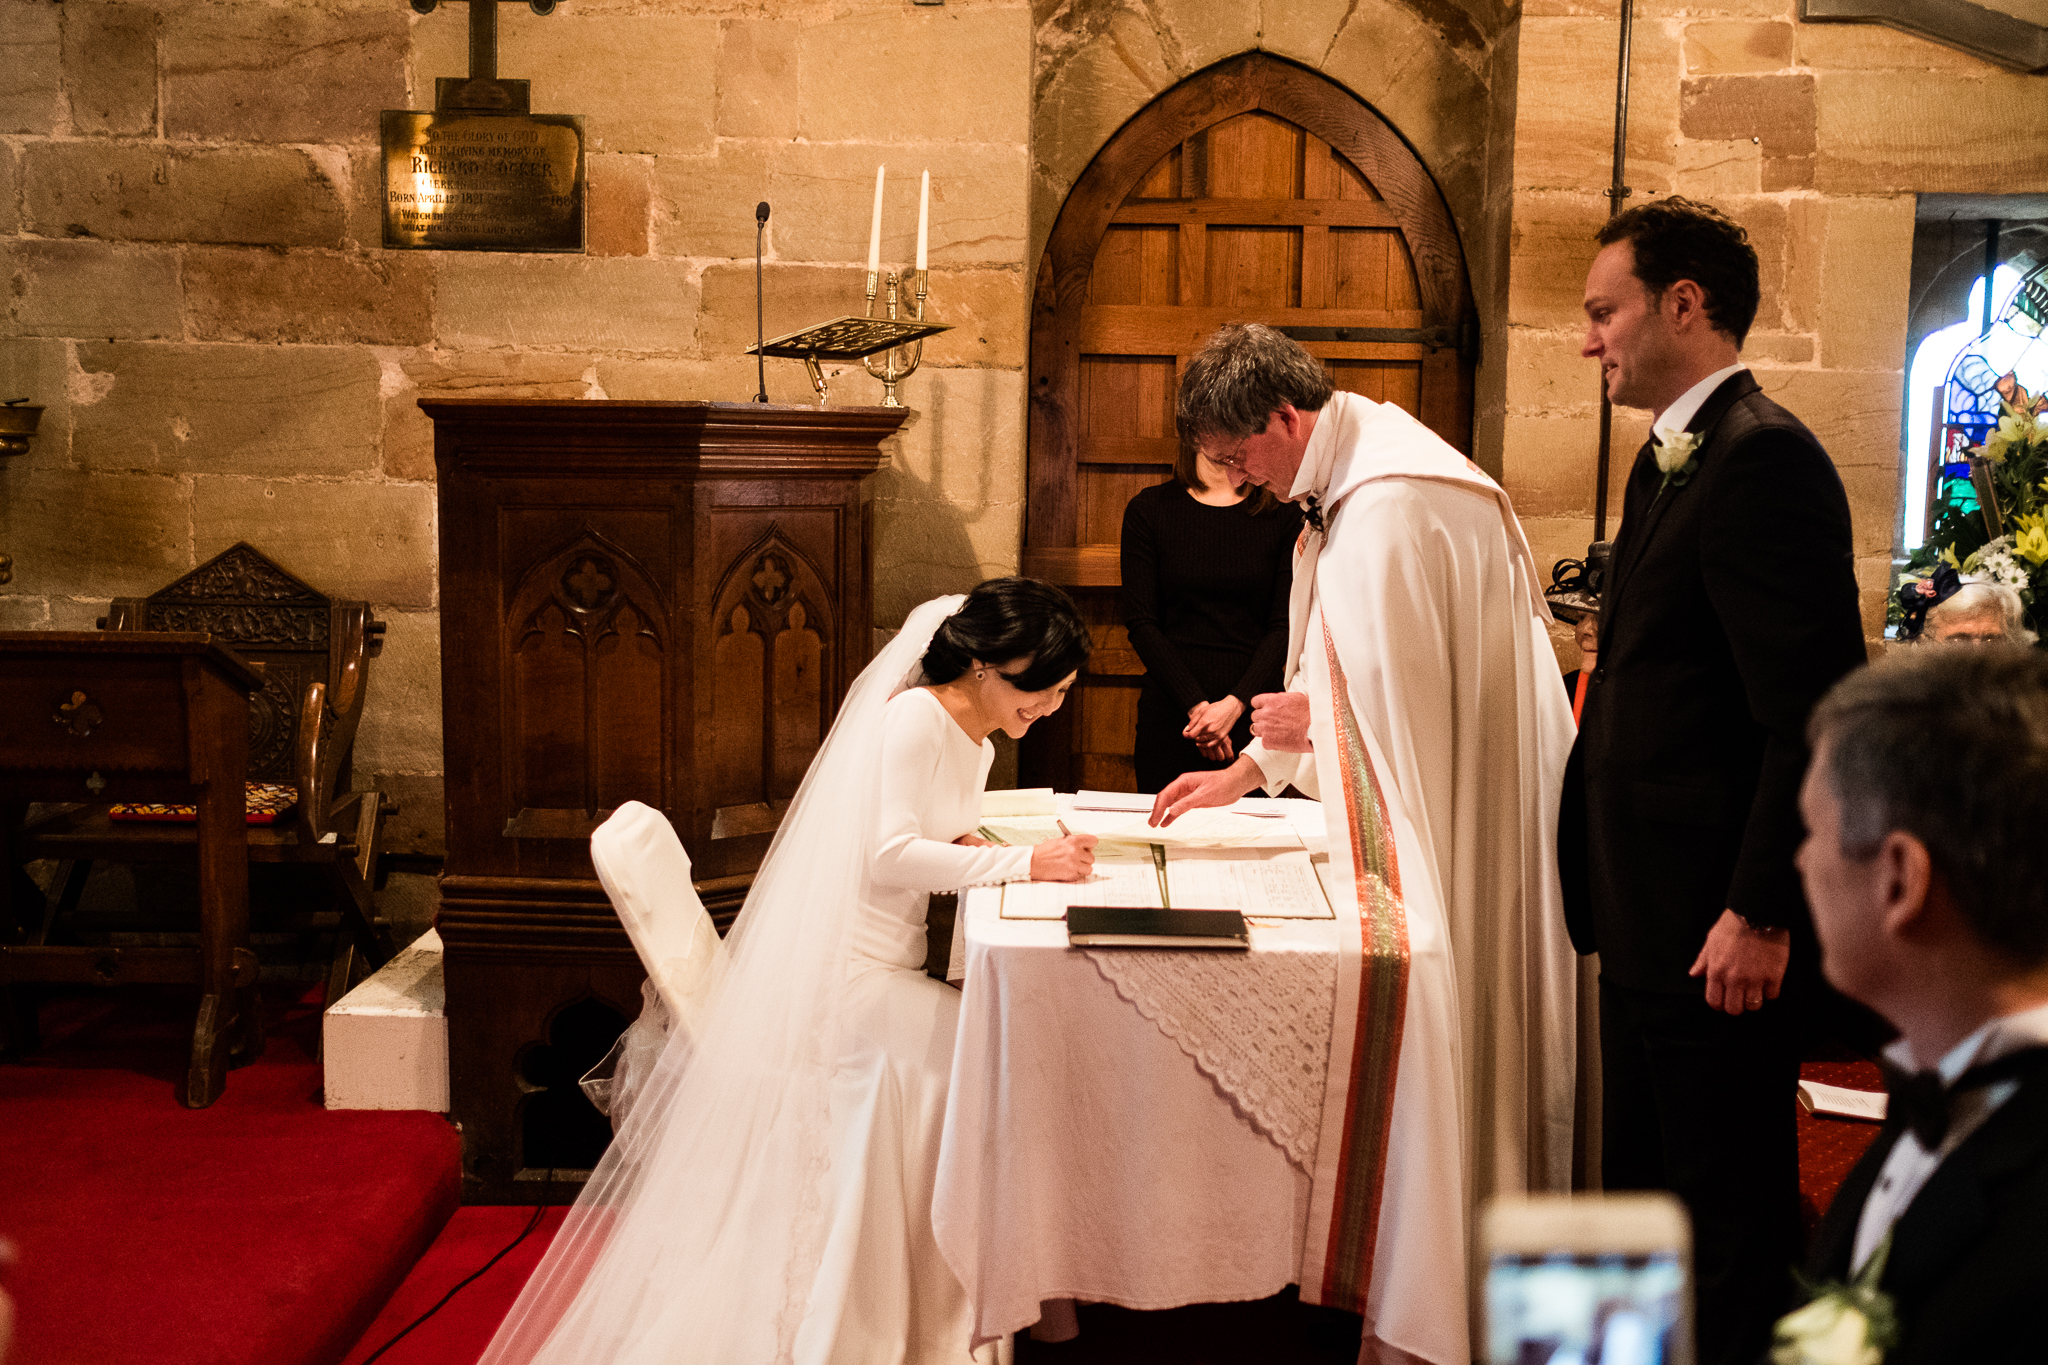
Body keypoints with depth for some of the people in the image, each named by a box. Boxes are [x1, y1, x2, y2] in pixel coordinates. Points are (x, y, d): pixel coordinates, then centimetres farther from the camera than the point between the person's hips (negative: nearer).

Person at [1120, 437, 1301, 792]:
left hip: (1252, 716, 0)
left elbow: (1285, 626, 0)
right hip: (1171, 719, 0)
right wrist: (1196, 705, -11)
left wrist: (1235, 704, -14)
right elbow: (1140, 623, 0)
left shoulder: (1281, 515, 5)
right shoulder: (1149, 510, 4)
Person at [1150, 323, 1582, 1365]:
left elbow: (1419, 683, -23)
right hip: (1390, 811, 10)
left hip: (1445, 826, -10)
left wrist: (1316, 717, -10)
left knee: (1422, 1045, -2)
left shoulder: (1396, 504, -22)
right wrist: (1251, 768, 19)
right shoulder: (1345, 488, 12)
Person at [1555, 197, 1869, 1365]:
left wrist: (1759, 914, -22)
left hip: (1720, 930, -10)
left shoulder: (1762, 459, -18)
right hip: (1656, 917, 10)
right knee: (1644, 1194, 20)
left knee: (1732, 1222, 3)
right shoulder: (1673, 457, 15)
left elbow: (1813, 714, -23)